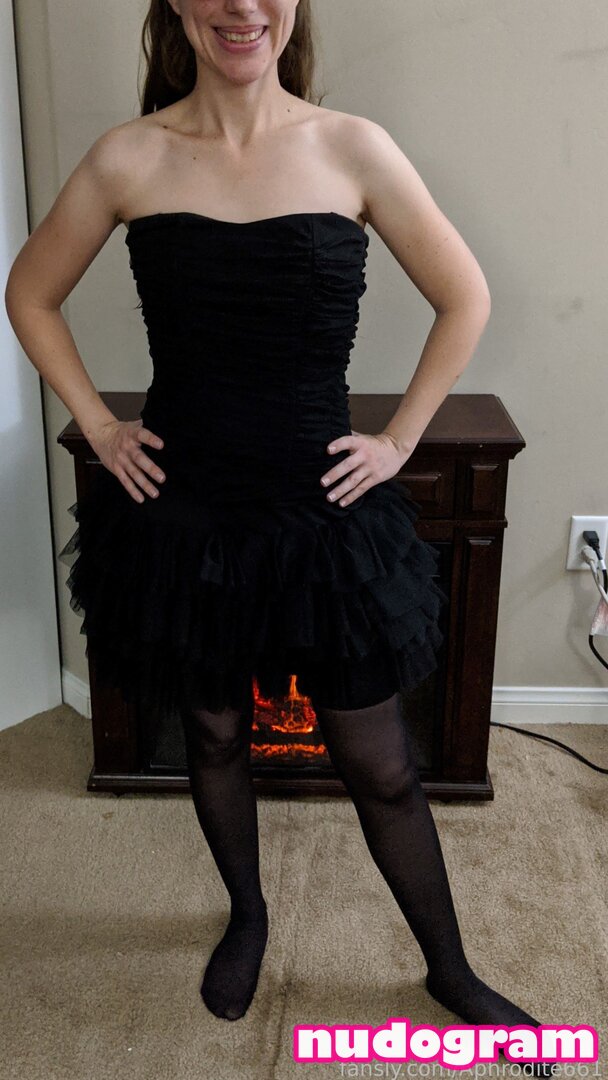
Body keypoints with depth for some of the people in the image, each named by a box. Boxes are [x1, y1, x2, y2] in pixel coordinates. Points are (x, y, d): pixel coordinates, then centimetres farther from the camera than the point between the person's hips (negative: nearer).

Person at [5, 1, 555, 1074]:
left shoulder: (354, 149, -5)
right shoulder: (128, 158, -3)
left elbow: (465, 299, 4)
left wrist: (401, 438, 0)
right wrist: (99, 427, 3)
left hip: (325, 513, -1)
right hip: (182, 513, 1)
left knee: (380, 765, 10)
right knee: (213, 736, 20)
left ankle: (450, 970, 35)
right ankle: (247, 916, 49)